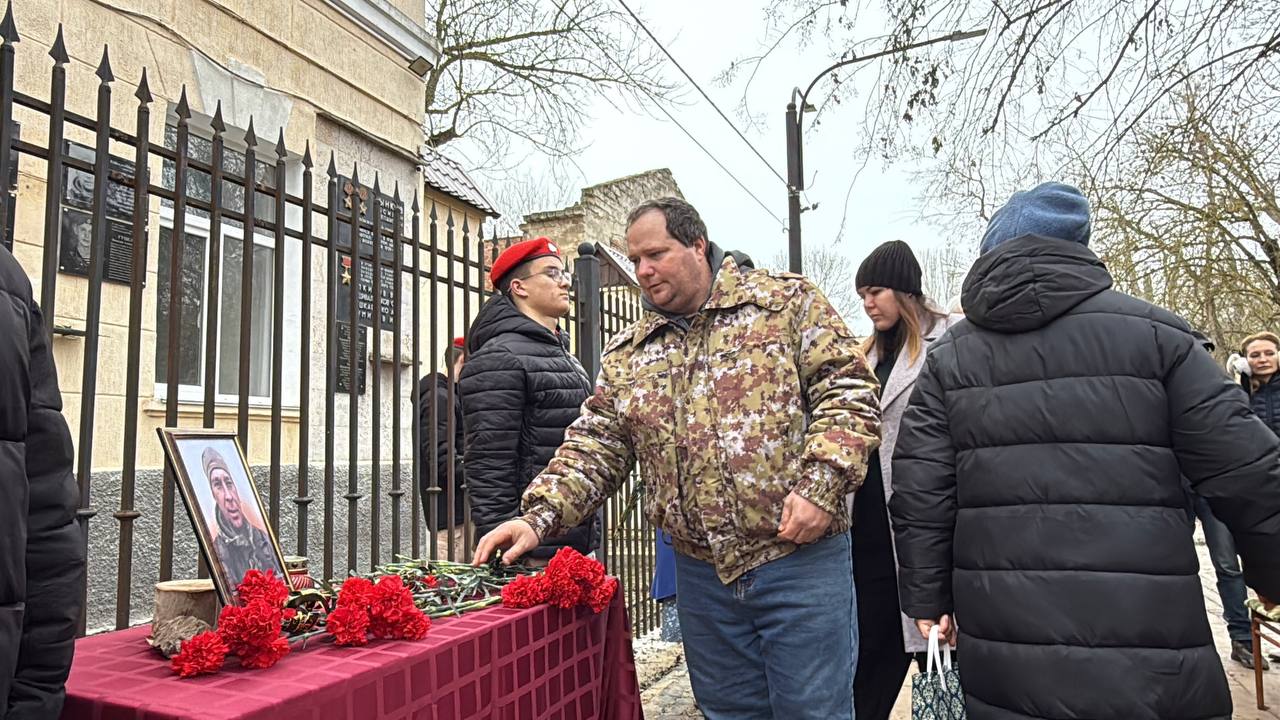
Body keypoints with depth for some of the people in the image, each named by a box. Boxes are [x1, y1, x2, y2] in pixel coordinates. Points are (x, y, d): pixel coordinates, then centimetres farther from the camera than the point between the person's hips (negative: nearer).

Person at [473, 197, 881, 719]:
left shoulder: (787, 301, -2)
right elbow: (595, 447, 5)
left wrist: (818, 485, -19)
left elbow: (848, 392, -7)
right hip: (701, 572, 4)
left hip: (798, 555, -4)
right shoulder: (627, 354, 10)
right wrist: (539, 518, -8)